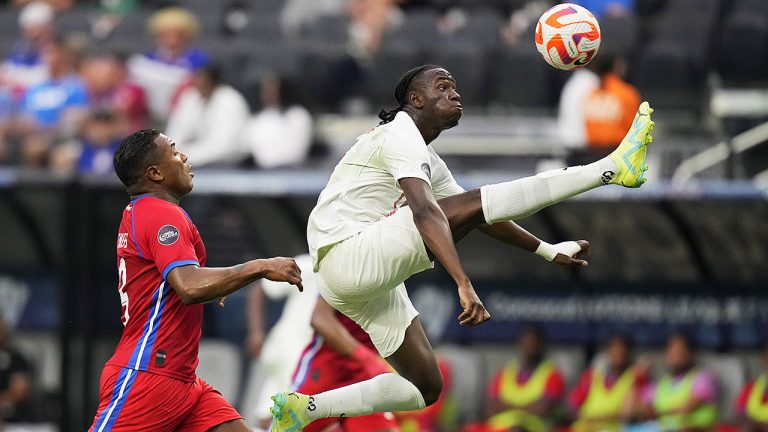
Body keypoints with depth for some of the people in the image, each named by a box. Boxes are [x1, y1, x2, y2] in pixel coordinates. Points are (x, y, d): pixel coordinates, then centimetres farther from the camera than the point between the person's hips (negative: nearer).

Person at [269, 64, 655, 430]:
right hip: (347, 254, -11)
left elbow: (480, 218, 30)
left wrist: (549, 251, 26)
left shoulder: (428, 161, 22)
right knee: (472, 205, -21)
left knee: (425, 388, 7)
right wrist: (465, 286, -35)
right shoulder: (401, 136, -9)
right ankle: (612, 168, -27)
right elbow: (425, 213, -24)